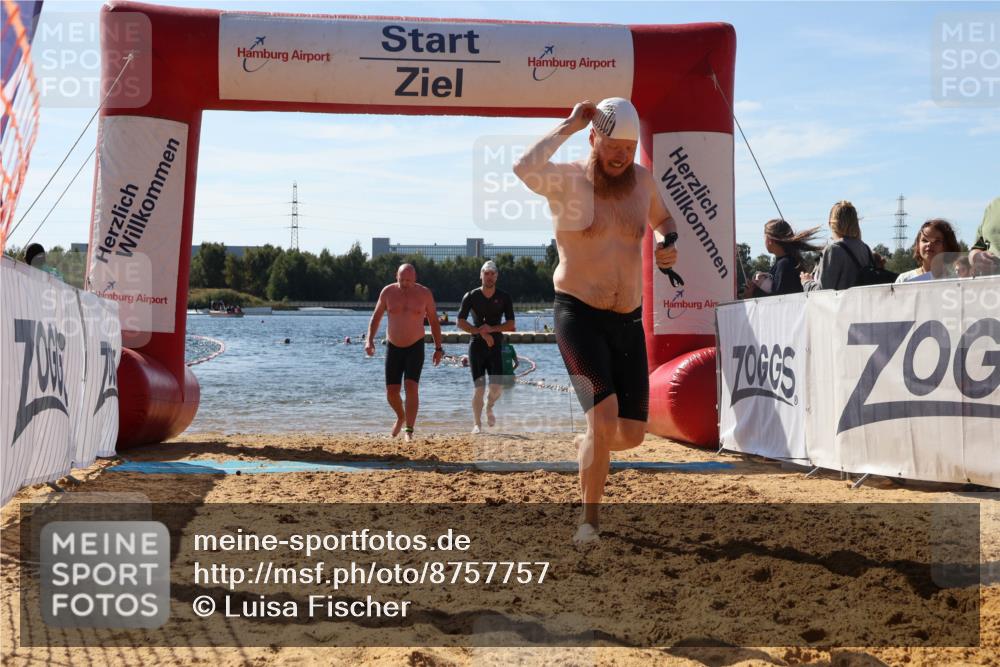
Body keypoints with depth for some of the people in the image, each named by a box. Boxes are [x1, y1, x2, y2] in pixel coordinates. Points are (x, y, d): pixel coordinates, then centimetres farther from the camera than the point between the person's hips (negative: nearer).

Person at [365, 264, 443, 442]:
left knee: (411, 387, -17)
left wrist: (438, 348, 0)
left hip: (415, 347, -2)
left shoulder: (424, 293, -7)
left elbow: (434, 321, 2)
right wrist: (369, 340, -8)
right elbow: (376, 317, 5)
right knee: (391, 391, 2)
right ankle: (401, 417, 33)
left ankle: (409, 431, -16)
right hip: (393, 347, 2)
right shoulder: (388, 292, -4)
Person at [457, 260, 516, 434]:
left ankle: (489, 408, 24)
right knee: (479, 387, -7)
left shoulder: (504, 298, 4)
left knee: (498, 387, -9)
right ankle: (477, 424, 5)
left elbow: (511, 325, 1)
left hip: (495, 347, 1)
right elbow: (460, 322, -3)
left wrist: (491, 329, -15)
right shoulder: (471, 297, 0)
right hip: (476, 346, -1)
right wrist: (482, 332, -12)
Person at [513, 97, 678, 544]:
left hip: (628, 321, 5)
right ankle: (589, 520, -1)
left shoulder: (642, 179, 7)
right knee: (605, 417, -20)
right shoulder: (567, 180, -8)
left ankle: (587, 445, 42)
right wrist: (569, 126, -20)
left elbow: (663, 218, 28)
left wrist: (669, 244, 5)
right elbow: (524, 169, -31)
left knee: (632, 433, 6)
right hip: (579, 314, -5)